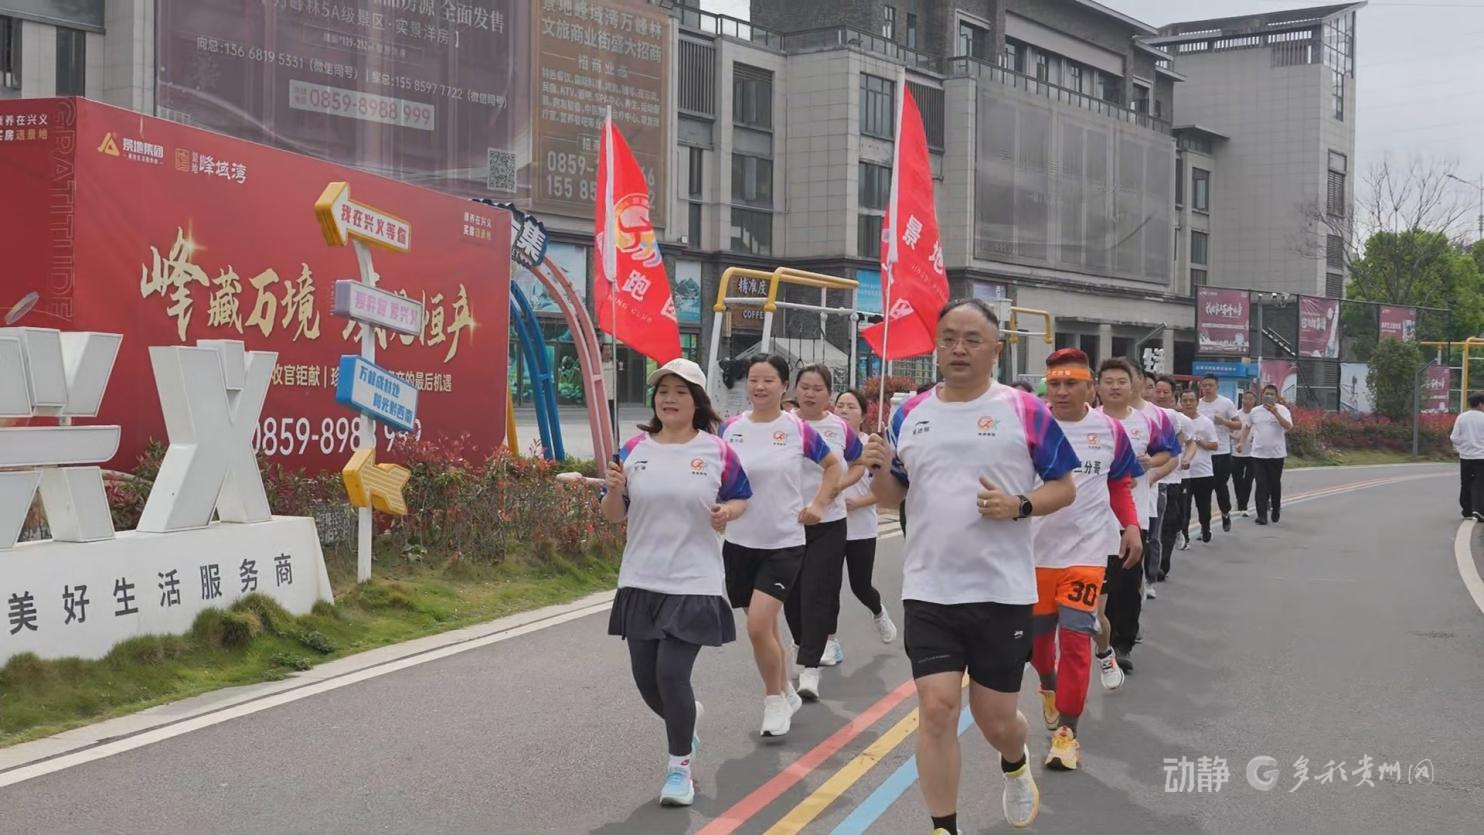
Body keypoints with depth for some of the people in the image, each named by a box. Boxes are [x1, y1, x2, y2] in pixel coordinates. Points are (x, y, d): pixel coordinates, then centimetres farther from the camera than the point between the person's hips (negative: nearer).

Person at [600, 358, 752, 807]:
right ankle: (685, 723, 41)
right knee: (646, 677, 8)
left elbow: (741, 498, 9)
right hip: (640, 582, 4)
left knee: (672, 674, -12)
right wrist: (614, 489, -15)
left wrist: (728, 512, -13)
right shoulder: (633, 449, 3)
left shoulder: (717, 452, -3)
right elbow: (614, 515, 6)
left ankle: (679, 766, 8)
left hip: (694, 584, -3)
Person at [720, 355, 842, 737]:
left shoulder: (798, 430, -6)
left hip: (784, 543, -3)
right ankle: (786, 693, 34)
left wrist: (818, 504, 1)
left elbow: (833, 465, 10)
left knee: (758, 626, -15)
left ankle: (775, 698, 5)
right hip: (739, 543, 3)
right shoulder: (730, 428, 0)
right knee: (765, 627, 13)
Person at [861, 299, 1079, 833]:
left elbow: (1064, 487, 1)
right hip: (928, 592, 2)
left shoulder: (1025, 410, -4)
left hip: (1002, 592, -2)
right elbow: (891, 498, 12)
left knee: (995, 719, 8)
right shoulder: (910, 413, 5)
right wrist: (879, 470, -10)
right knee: (936, 709, -5)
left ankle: (1016, 767, 44)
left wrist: (1019, 506, -18)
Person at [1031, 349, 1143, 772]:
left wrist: (1131, 527, 1)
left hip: (1086, 549, -1)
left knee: (1075, 637, -9)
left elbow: (1120, 484, 12)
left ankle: (1067, 731, 0)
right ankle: (1049, 687, 49)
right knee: (1037, 633, 17)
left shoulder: (1110, 430, -2)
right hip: (1035, 547, 1)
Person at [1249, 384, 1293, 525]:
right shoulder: (1255, 411, 8)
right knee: (1261, 484, -5)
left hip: (1276, 454, -2)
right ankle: (1262, 515, -9)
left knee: (1275, 483, 10)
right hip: (1258, 454, 2)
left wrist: (1275, 413, -27)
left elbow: (1288, 426, -19)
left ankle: (1276, 511, 27)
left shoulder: (1282, 410, -3)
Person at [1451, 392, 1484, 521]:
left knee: (1466, 484, 14)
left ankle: (1467, 510, 23)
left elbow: (1455, 438, 0)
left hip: (1465, 456, 3)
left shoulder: (1461, 417, 0)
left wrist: (1458, 448, 17)